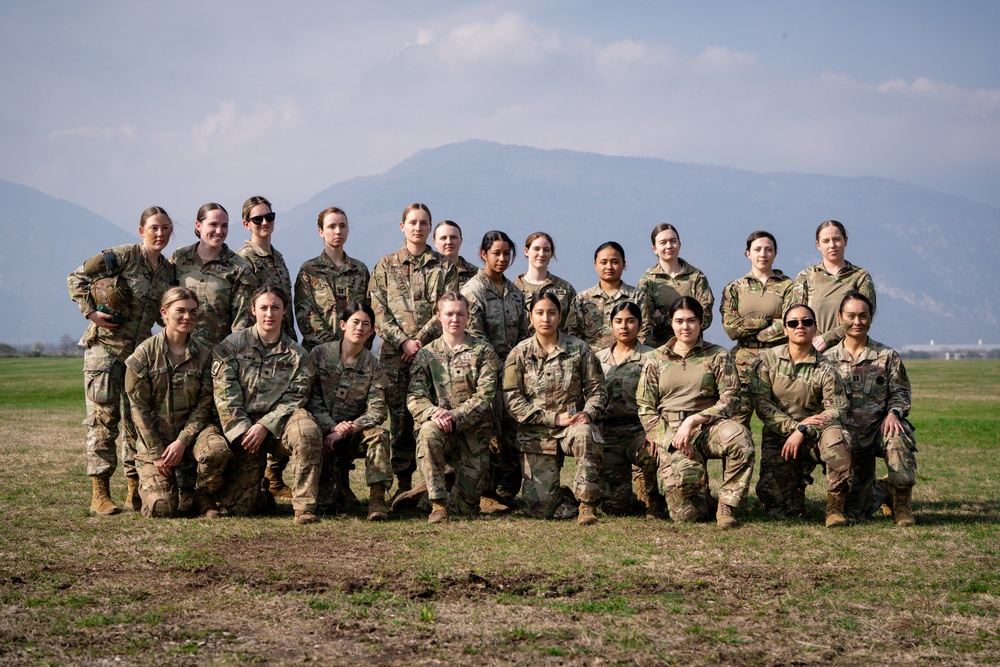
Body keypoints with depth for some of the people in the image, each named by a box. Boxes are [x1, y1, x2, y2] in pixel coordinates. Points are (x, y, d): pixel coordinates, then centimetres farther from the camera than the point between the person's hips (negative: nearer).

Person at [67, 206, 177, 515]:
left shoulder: (169, 270, 10)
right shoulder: (121, 256, -8)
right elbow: (76, 279, -4)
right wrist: (91, 312, -13)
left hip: (141, 350, 6)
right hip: (105, 347, -6)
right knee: (103, 418, -5)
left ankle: (135, 490, 14)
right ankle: (100, 493, -2)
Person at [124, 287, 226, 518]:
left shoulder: (204, 354, 3)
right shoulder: (145, 353, -3)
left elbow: (204, 404, -1)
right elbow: (139, 406, -5)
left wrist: (182, 441, -15)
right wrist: (156, 452, -11)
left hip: (190, 434, 1)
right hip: (152, 439, -1)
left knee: (218, 447, -35)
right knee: (162, 508, -17)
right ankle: (149, 482, 21)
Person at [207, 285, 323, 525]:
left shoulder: (296, 354, 9)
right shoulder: (231, 345, 4)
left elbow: (294, 399, -1)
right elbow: (225, 395, -4)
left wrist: (264, 426, -15)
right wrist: (243, 431, -14)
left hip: (276, 426, 1)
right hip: (239, 427, -1)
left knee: (306, 428, -36)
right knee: (239, 508, -15)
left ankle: (304, 506, -28)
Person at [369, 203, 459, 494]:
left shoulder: (445, 267, 11)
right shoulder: (385, 266, 12)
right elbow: (379, 311, 4)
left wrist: (420, 340, -11)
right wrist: (403, 341, -10)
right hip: (395, 353, 1)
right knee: (400, 418, -1)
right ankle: (403, 485, 3)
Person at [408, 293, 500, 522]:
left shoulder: (483, 350, 4)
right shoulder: (426, 354, 9)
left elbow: (485, 396, -7)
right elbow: (414, 396, -1)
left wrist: (455, 416, -22)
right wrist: (433, 413, -24)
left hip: (473, 430, -1)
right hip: (438, 424, 1)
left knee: (465, 507, -8)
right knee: (428, 432, -39)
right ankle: (438, 503, -30)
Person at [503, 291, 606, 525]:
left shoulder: (579, 349, 3)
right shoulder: (519, 354, 1)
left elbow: (596, 388, 5)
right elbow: (513, 400, -5)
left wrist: (587, 413, -18)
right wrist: (554, 418, -14)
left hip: (573, 424, 0)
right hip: (536, 434, 0)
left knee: (585, 434, -40)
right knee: (541, 508, -9)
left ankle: (588, 503, -24)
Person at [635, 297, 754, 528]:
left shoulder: (717, 356, 9)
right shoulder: (656, 360, 13)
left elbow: (730, 399, -1)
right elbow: (645, 407, 7)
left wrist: (693, 420, -14)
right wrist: (668, 439, -9)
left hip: (708, 426, 1)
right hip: (670, 432, 0)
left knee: (739, 436, -38)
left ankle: (727, 505, -18)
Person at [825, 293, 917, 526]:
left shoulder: (887, 356, 8)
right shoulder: (828, 359, 8)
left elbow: (900, 392, 4)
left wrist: (893, 413, -17)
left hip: (880, 426, -1)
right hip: (847, 436, 1)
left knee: (897, 438, -40)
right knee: (856, 510, -9)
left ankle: (901, 501, -17)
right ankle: (880, 492, 29)